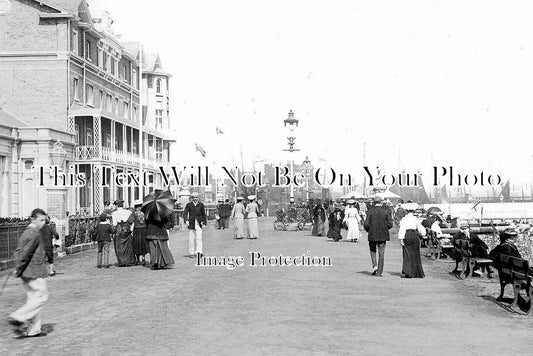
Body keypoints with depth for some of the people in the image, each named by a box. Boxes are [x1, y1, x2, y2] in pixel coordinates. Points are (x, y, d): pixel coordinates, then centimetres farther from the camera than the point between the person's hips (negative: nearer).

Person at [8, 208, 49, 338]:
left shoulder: (27, 232, 15)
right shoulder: (34, 233, -16)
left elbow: (19, 252, 18)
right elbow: (25, 253, -22)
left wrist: (18, 268, 13)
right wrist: (18, 269, -13)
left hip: (27, 272, 10)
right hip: (34, 271, -10)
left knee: (33, 298, 13)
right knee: (41, 296, -3)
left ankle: (33, 330, 16)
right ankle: (17, 318, -7)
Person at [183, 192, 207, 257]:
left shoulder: (201, 205, 8)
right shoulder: (189, 205, 5)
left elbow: (203, 214, 12)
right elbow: (185, 213, -3)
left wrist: (204, 221, 1)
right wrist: (186, 220, -19)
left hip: (198, 224, 0)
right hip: (191, 224, 0)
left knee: (199, 238, -12)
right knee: (191, 239, 4)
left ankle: (199, 252, -16)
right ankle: (192, 253, 11)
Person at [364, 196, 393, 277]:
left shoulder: (370, 211, -6)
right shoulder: (386, 211, -3)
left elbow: (366, 224, -9)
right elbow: (390, 224, -5)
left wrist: (368, 230, 11)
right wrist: (384, 228, 12)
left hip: (372, 235, 0)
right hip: (383, 235, 0)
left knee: (373, 251, 20)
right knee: (381, 254, 6)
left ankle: (374, 266, 1)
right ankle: (379, 272, 6)